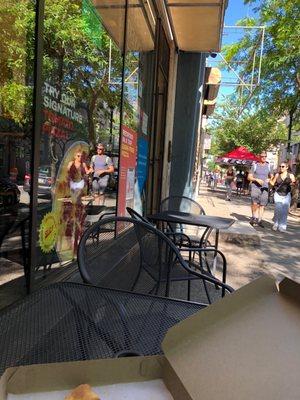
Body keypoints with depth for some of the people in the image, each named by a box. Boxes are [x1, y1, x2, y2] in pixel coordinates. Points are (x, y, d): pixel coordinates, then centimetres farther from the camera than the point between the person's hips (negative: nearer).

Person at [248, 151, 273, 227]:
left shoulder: (268, 166, 10)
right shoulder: (255, 165, 2)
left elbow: (271, 176, 21)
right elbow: (249, 177, 2)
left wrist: (269, 179, -1)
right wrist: (257, 179, -15)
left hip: (265, 188, 3)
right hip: (255, 187, -3)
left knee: (262, 204, 2)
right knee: (255, 203, -18)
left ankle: (259, 220, 10)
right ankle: (254, 217, -2)